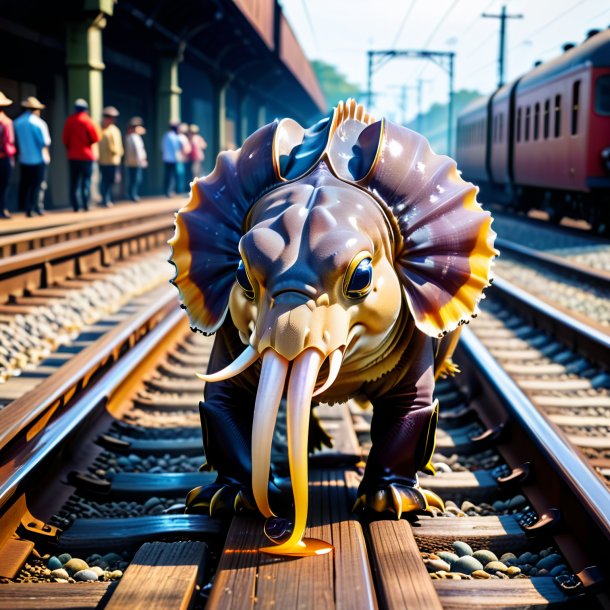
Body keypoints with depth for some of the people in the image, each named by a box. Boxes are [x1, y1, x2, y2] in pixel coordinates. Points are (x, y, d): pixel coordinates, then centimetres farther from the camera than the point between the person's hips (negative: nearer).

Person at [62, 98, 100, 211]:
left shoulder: (69, 120, 2)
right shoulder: (87, 121, -8)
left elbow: (65, 138, 3)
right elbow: (96, 137, -10)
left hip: (73, 156, 3)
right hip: (86, 155, -3)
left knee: (74, 181, 6)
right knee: (86, 180, 2)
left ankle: (75, 206, 2)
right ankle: (85, 205, -6)